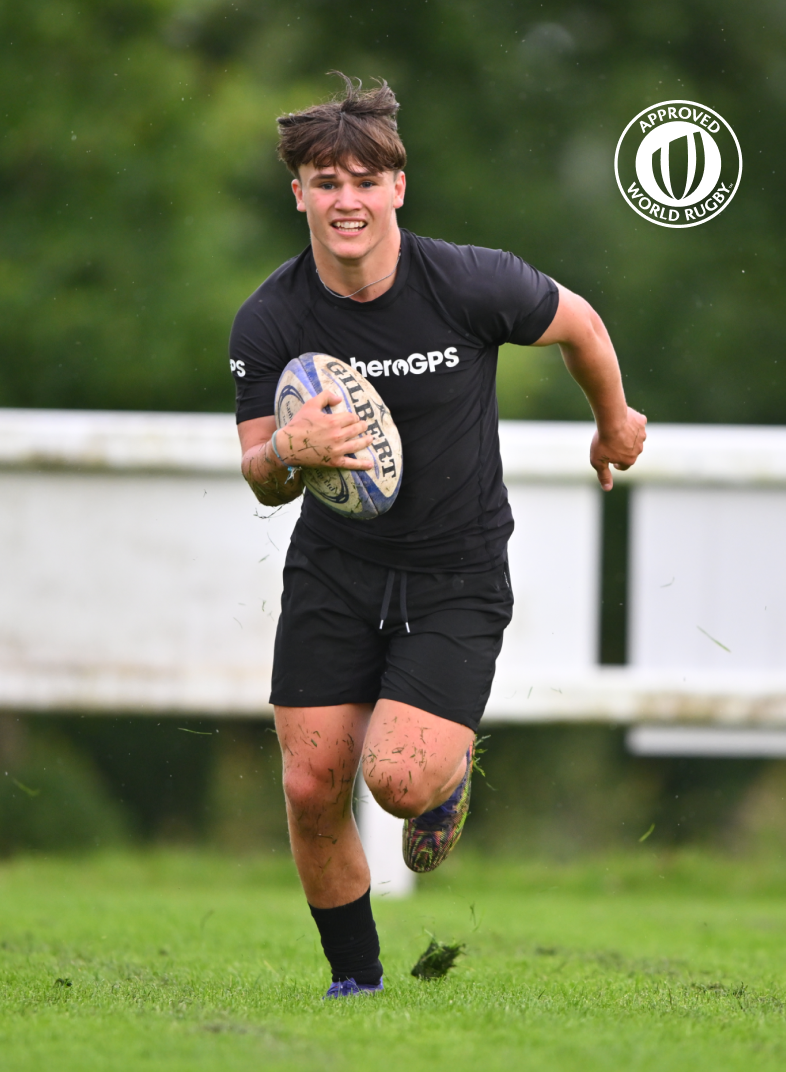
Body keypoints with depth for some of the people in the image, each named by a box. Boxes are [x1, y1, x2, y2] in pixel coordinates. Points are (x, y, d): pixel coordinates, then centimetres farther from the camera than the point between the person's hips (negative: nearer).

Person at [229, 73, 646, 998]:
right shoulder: (268, 321, -11)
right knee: (313, 787, -3)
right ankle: (355, 982, 20)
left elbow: (577, 322, 3)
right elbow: (261, 480, -4)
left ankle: (448, 770, 19)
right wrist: (286, 453, -29)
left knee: (398, 780, -19)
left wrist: (614, 422, 20)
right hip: (333, 568, 3)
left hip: (458, 579, -3)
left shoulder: (471, 284, -18)